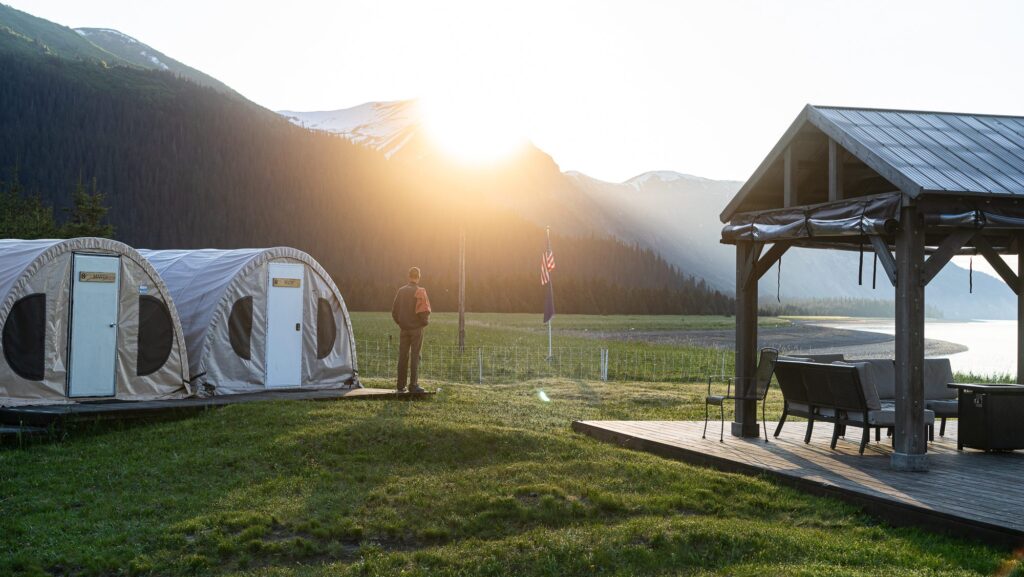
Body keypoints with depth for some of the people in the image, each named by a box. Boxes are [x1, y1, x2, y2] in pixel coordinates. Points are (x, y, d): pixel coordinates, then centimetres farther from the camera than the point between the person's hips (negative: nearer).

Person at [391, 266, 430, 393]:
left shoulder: (401, 291, 6)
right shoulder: (419, 292, -11)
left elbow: (394, 310, 8)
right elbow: (424, 310, -18)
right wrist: (425, 321, 0)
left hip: (404, 329, 5)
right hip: (416, 328, -5)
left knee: (403, 356, 9)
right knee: (415, 356, -2)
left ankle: (401, 385, 11)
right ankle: (413, 385, -4)